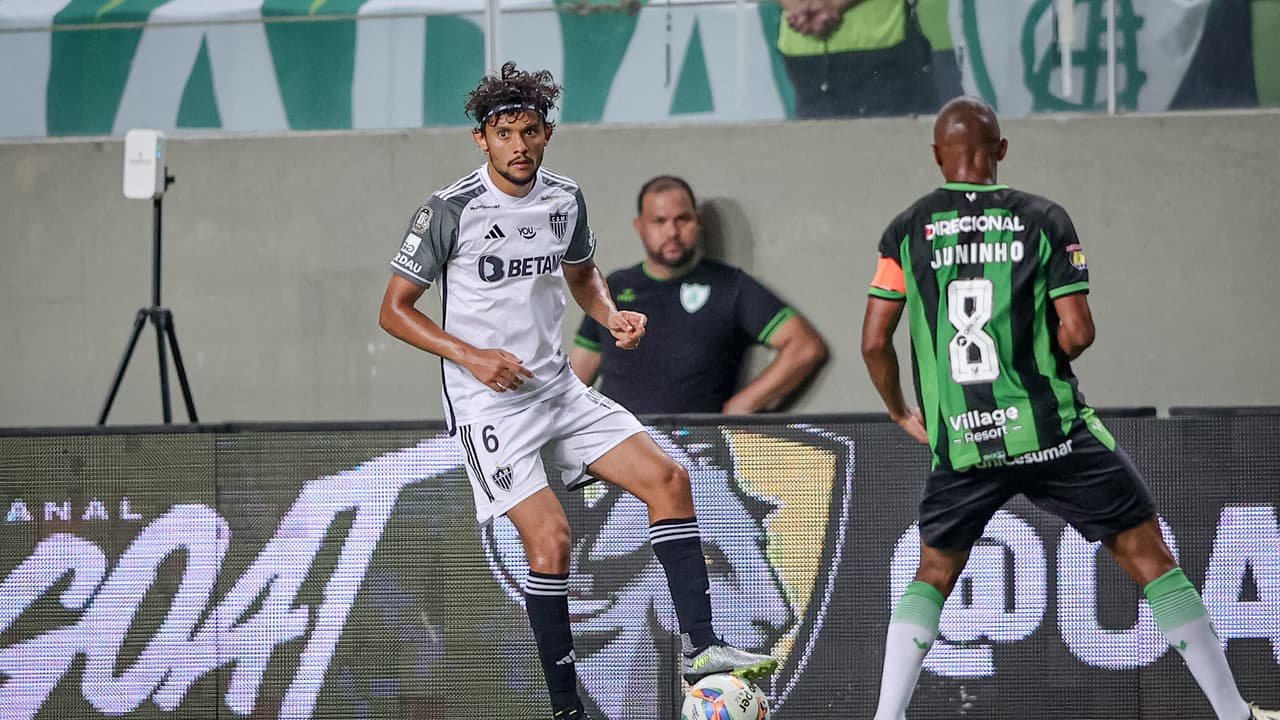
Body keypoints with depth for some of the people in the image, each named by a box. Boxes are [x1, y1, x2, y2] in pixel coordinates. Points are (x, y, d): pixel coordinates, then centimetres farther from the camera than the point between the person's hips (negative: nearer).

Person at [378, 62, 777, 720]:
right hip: (487, 402, -6)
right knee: (549, 536, -17)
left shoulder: (565, 199, 4)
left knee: (666, 477, -6)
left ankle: (699, 648, -4)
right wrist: (469, 355, -18)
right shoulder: (449, 211, -12)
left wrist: (612, 317, 2)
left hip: (557, 387, 6)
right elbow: (394, 310, -7)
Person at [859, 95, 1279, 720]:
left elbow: (874, 343, 1)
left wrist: (899, 410, 18)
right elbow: (1077, 332, -7)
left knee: (932, 576, 21)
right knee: (1149, 557, 6)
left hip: (960, 443, 2)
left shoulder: (906, 231, 2)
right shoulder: (1043, 219, -1)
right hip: (1053, 431, -1)